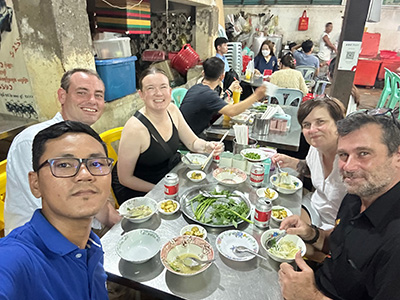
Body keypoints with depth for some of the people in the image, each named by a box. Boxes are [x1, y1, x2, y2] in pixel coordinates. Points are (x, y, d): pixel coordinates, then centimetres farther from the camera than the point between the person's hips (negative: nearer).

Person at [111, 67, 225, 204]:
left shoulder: (172, 109, -8)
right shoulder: (135, 129, -29)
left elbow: (192, 142, 3)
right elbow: (125, 178, -19)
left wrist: (207, 146, -20)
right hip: (137, 192, -6)